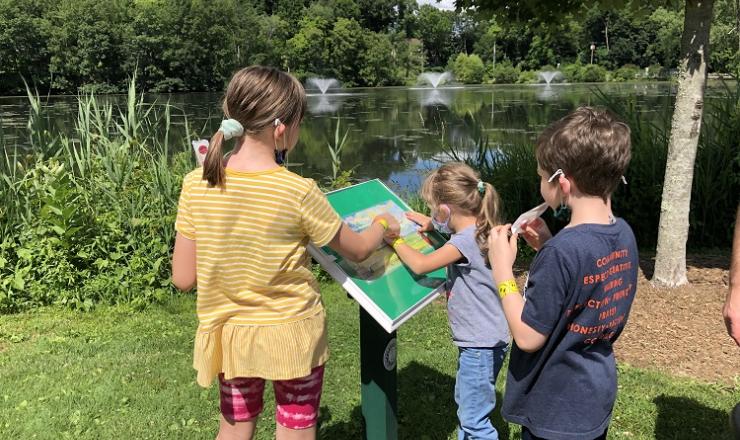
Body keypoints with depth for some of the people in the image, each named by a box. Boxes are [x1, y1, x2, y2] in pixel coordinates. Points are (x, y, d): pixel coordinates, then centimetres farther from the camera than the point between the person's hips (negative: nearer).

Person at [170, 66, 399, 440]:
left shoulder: (196, 185, -13)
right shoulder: (299, 192, -21)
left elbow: (183, 278, -8)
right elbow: (357, 250, -6)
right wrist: (383, 224, 15)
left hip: (229, 335, 3)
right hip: (291, 335, -3)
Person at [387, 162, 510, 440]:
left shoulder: (466, 240, -24)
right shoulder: (474, 230, 4)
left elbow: (420, 264, -21)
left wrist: (394, 239, -6)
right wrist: (431, 224, 13)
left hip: (481, 344, -10)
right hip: (477, 340, 10)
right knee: (465, 406, 24)